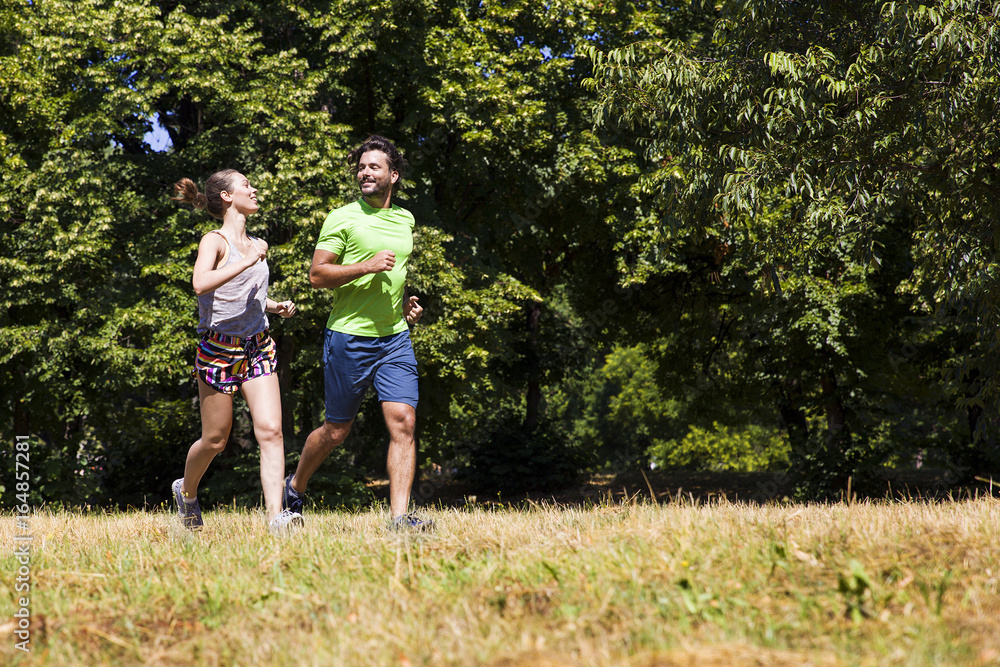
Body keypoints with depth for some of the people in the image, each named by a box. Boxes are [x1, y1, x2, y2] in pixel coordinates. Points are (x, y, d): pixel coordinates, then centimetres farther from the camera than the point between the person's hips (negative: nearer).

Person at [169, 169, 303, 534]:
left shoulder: (257, 244, 13)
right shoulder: (214, 241, -8)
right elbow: (201, 284, -29)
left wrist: (275, 306, 12)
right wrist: (248, 261, -26)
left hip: (258, 347, 6)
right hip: (218, 349, -5)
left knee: (271, 430, -11)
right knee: (215, 440, 6)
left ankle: (275, 514, -16)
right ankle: (186, 490, 34)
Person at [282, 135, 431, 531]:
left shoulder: (405, 220, 14)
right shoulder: (342, 218, -5)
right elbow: (317, 275, -10)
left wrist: (407, 302, 14)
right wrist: (367, 265, -20)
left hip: (395, 338, 4)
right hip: (349, 337, -4)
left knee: (403, 423, -10)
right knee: (336, 431, 6)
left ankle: (400, 516, -11)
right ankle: (295, 486, 32)